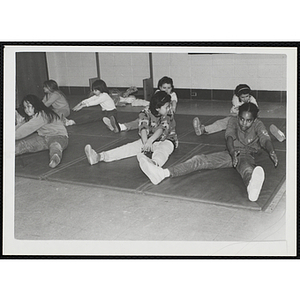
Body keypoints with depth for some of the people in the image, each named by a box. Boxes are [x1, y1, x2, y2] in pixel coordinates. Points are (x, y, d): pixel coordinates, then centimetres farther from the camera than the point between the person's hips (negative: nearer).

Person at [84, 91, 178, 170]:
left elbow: (161, 129, -30)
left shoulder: (168, 116, -14)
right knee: (130, 147, -18)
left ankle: (154, 163, -80)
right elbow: (143, 128, -25)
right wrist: (145, 142, -45)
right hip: (147, 139, 4)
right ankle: (100, 157, -35)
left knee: (163, 149, -40)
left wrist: (150, 141, -48)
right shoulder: (145, 113, -9)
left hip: (165, 140, -4)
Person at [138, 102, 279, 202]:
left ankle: (251, 186, -85)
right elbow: (229, 137, -14)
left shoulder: (258, 124, -1)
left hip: (247, 155, -4)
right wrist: (232, 152, -37)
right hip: (231, 152, 4)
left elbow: (266, 139, -20)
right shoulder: (233, 121, 5)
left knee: (245, 164, -44)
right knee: (199, 159, -17)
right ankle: (162, 173, -34)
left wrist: (272, 152, -44)